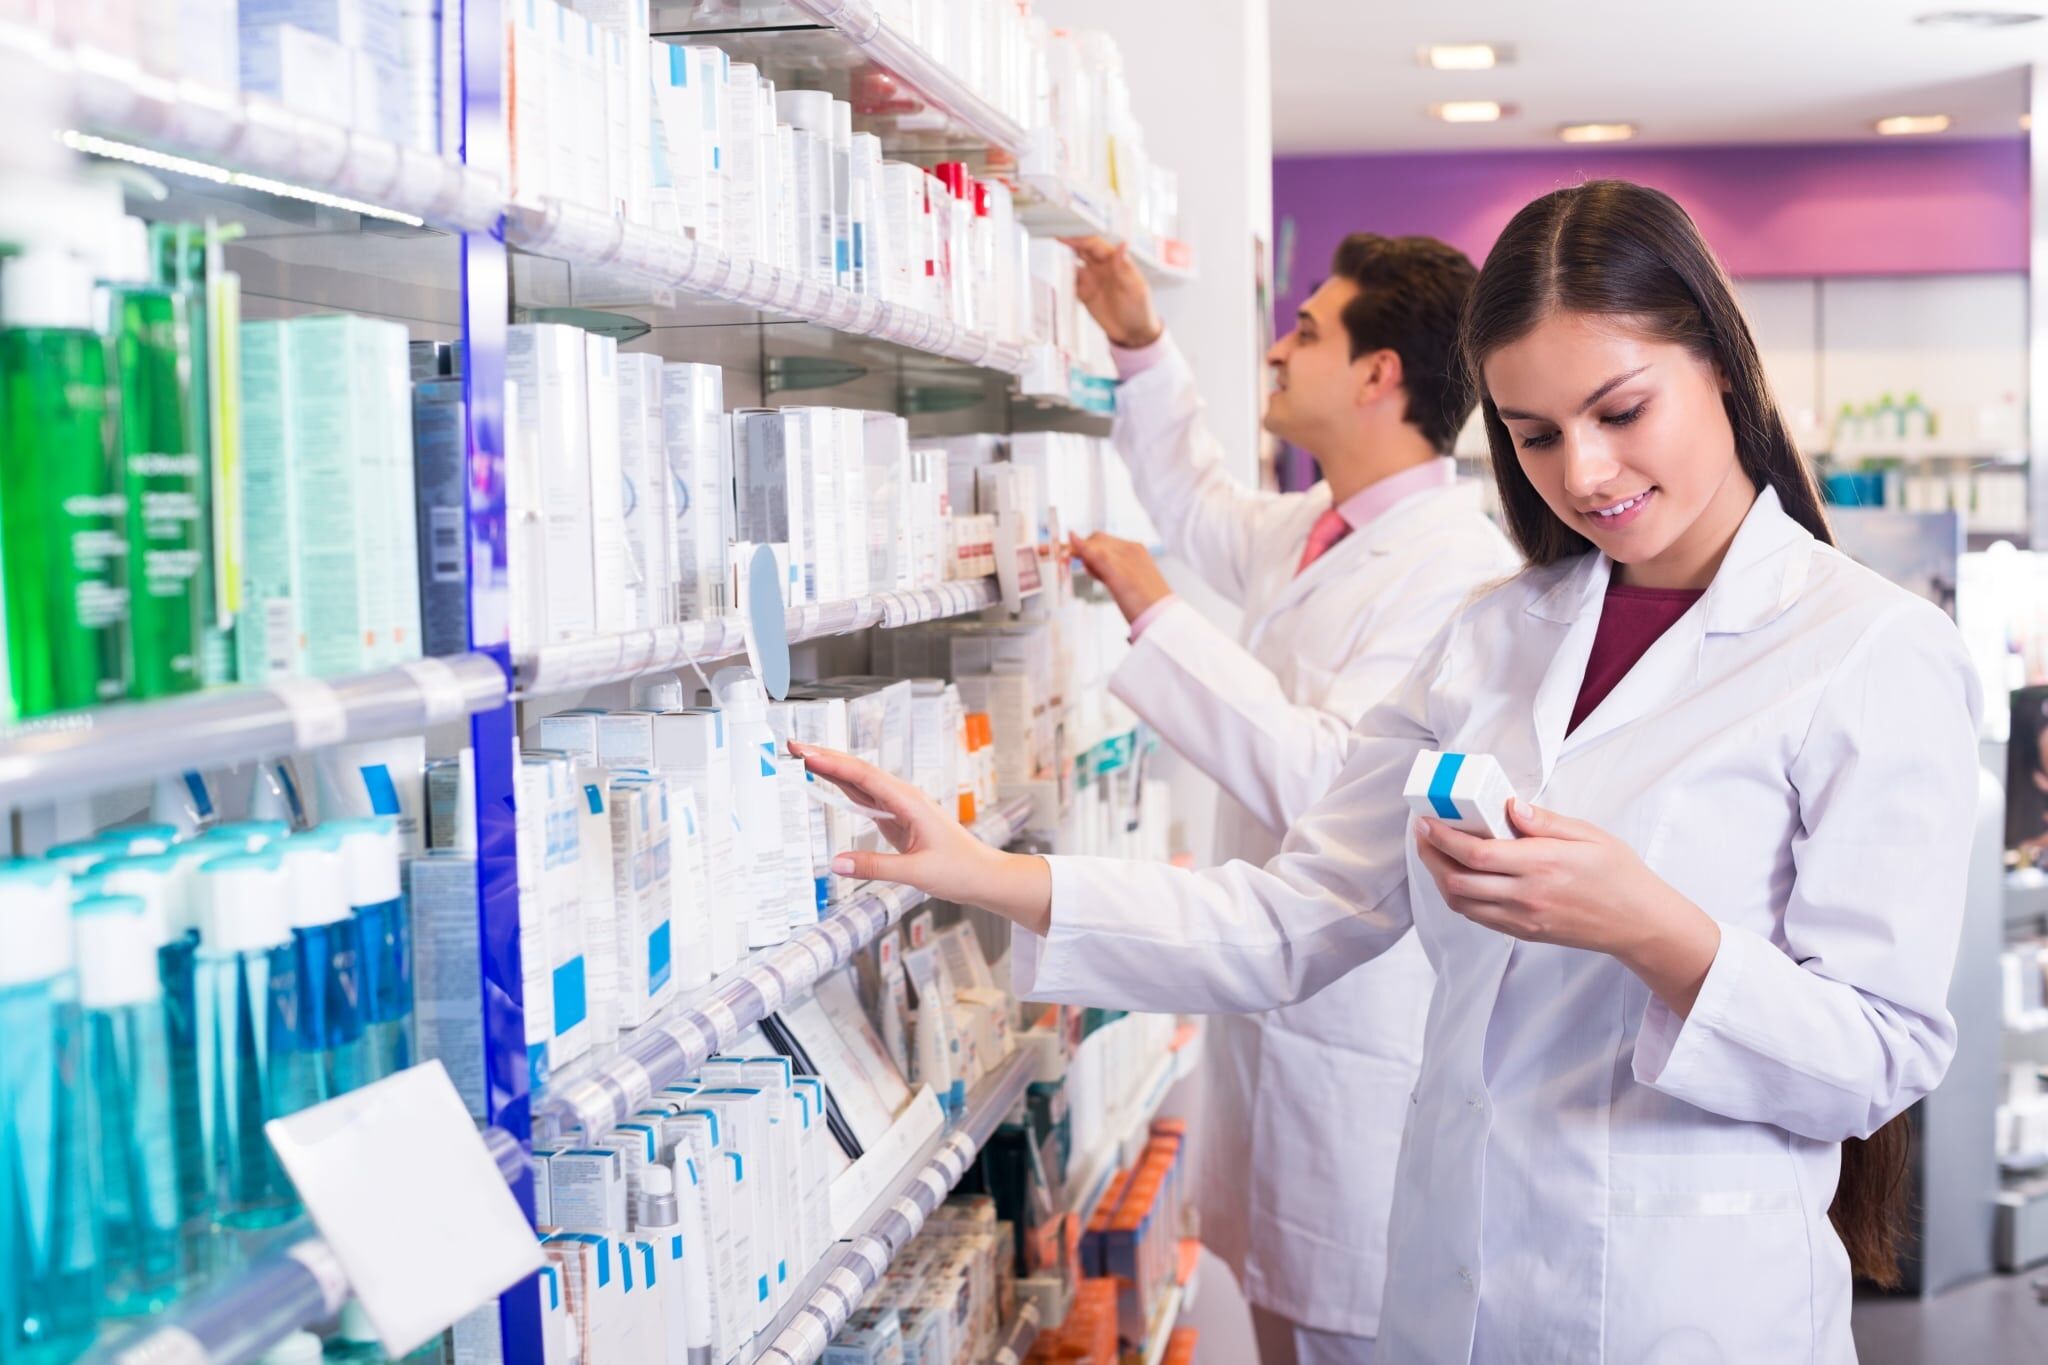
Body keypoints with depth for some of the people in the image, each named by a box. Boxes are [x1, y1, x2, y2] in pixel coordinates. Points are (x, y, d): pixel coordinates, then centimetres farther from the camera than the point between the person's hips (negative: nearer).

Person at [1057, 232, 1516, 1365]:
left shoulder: (1458, 570, -21)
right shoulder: (1314, 531, 10)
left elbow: (1329, 782, -31)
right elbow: (1200, 506, 33)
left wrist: (1157, 615, -23)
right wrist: (1139, 346, 25)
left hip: (1367, 1055, -10)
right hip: (1279, 1033, 10)